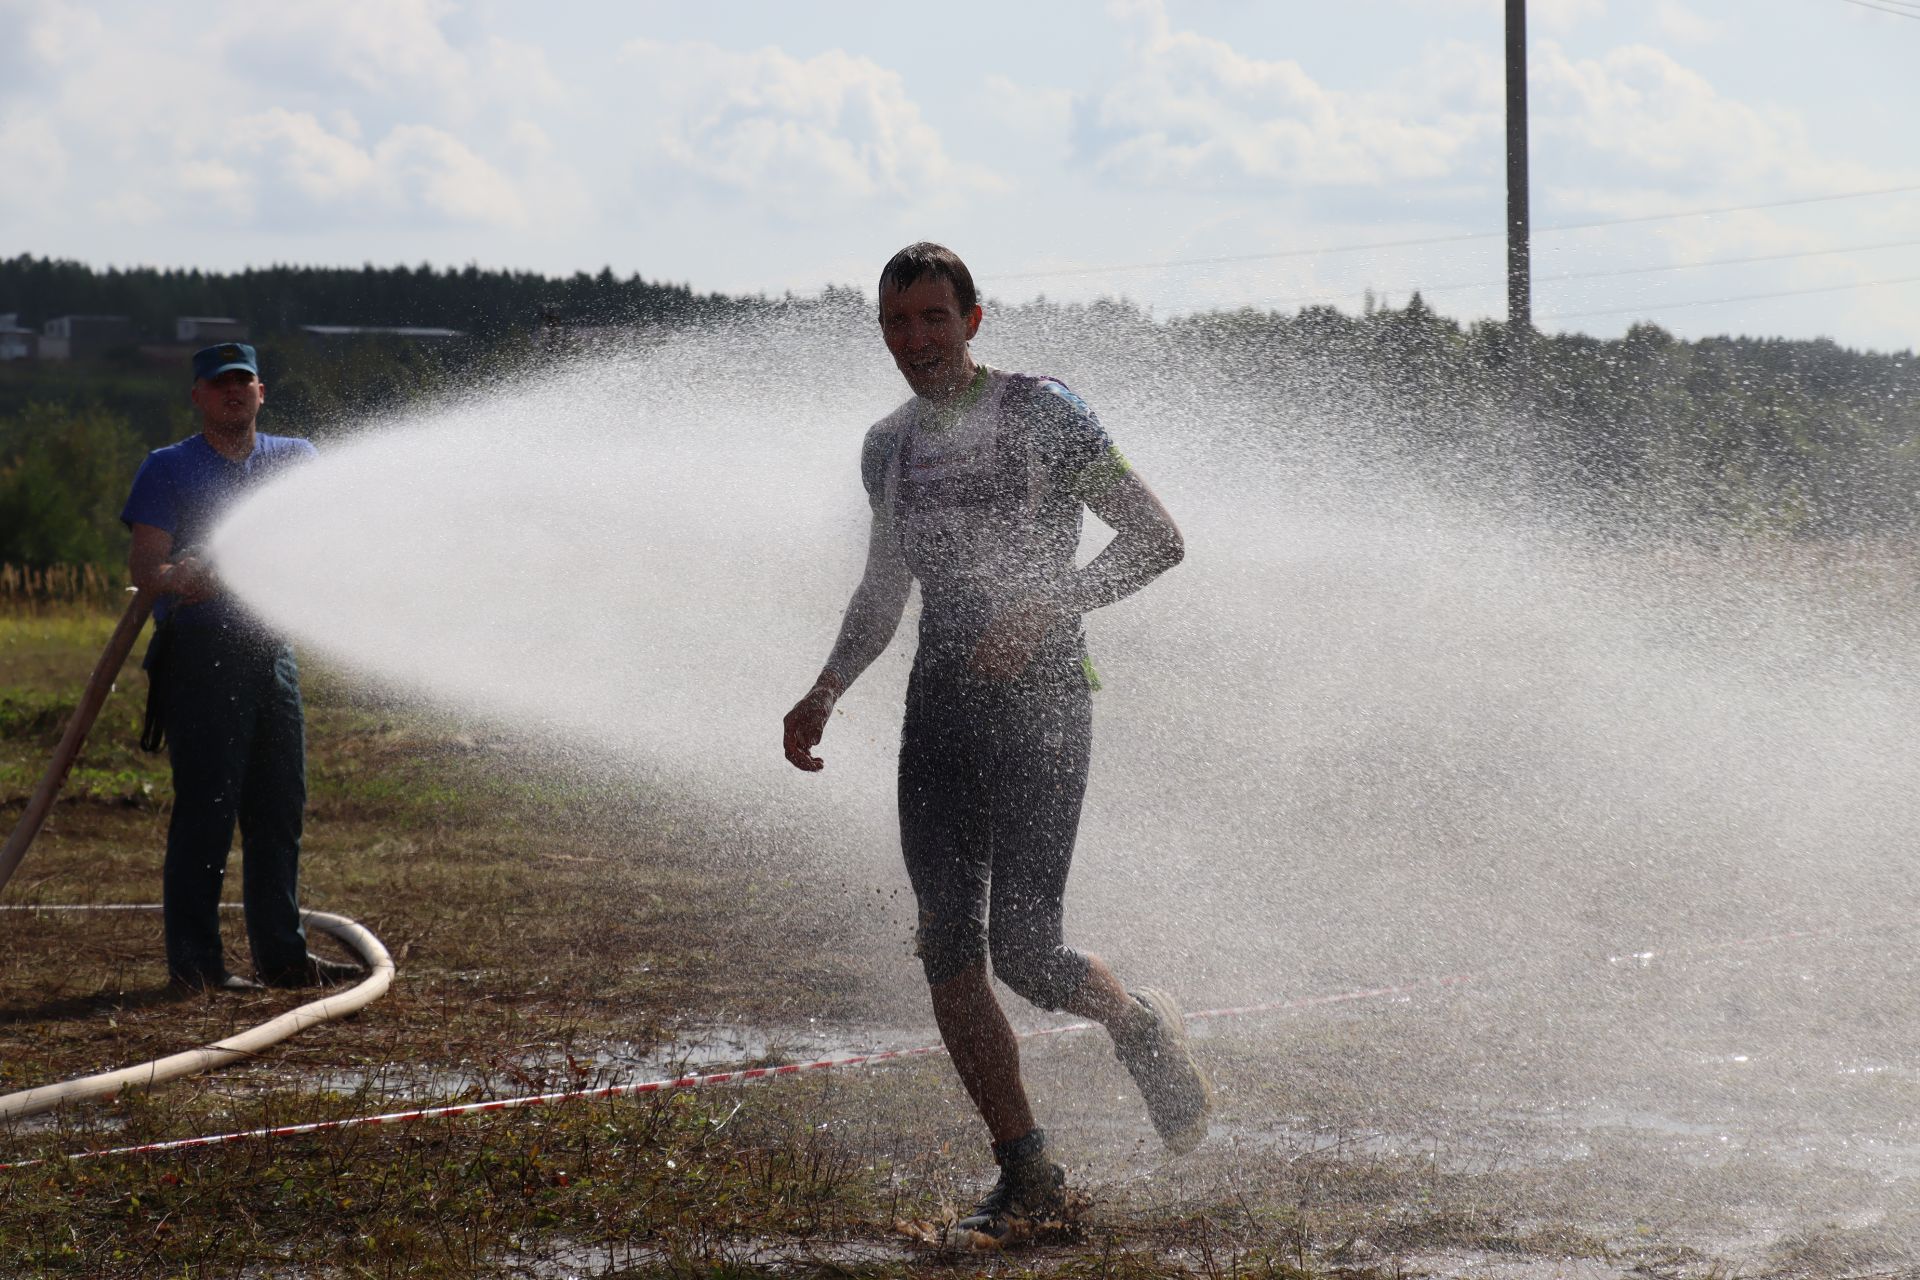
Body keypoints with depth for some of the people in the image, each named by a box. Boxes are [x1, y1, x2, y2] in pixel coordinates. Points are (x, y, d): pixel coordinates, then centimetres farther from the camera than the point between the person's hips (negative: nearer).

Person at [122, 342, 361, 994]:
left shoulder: (292, 458, 15)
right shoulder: (168, 468, 3)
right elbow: (142, 566, -7)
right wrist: (179, 580, -30)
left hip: (271, 650, 5)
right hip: (199, 654, -5)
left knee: (280, 806, 8)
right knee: (207, 806, -8)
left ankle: (282, 952, 16)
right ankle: (194, 959, -5)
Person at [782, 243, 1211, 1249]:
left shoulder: (1041, 413, -5)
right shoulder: (889, 445, 13)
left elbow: (1156, 538, -6)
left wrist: (1050, 607, -18)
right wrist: (823, 695, 13)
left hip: (1039, 697, -6)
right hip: (941, 705, 6)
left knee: (1021, 949, -13)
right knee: (948, 951, -3)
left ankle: (1142, 1027, 20)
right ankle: (1027, 1177, 6)